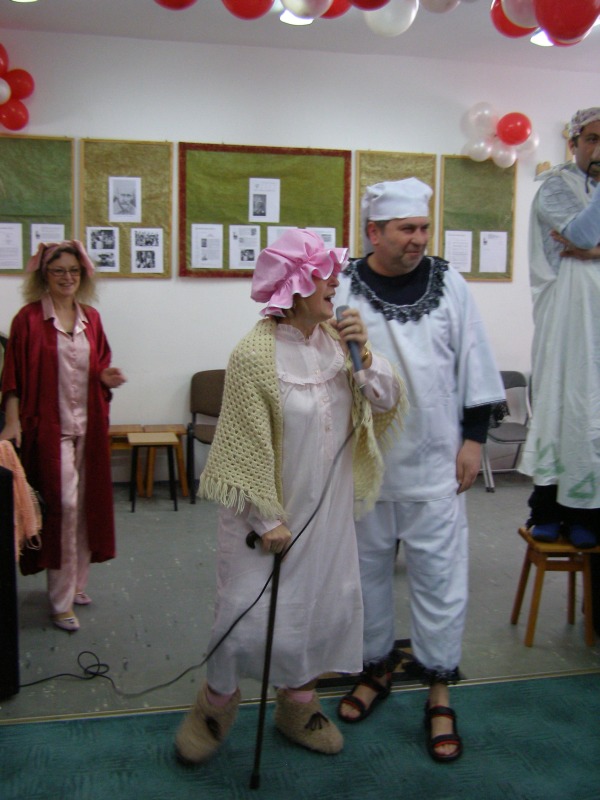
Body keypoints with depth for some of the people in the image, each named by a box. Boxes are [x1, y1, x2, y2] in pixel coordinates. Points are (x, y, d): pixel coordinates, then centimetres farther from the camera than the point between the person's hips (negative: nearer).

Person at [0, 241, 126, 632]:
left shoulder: (91, 318, 9)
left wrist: (108, 378, -4)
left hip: (88, 425, 6)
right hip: (50, 426, -5)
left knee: (86, 504, 11)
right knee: (63, 504, -9)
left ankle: (76, 583, 27)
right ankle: (61, 601, 2)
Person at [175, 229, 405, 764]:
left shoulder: (335, 339, -1)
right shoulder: (255, 355, -19)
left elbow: (387, 403, 3)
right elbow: (247, 446, -17)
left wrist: (364, 354, -14)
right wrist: (268, 520, -15)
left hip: (328, 509, 6)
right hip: (271, 511, -6)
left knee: (327, 604, 15)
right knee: (251, 613, 2)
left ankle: (298, 704, 38)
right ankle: (217, 702, 32)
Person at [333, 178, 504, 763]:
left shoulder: (449, 285, 1)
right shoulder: (340, 292, -5)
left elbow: (474, 366, 4)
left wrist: (473, 439, 1)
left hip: (434, 464, 0)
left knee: (439, 576, 4)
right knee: (368, 570, 14)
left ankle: (439, 691, 21)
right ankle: (377, 667, 36)